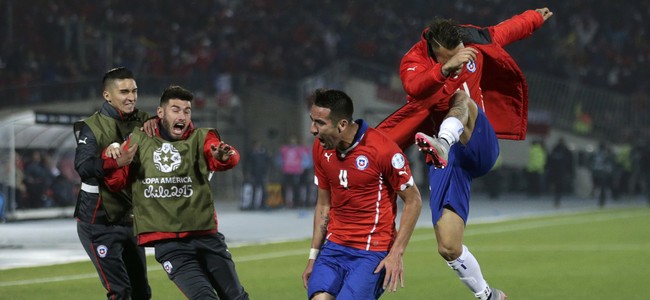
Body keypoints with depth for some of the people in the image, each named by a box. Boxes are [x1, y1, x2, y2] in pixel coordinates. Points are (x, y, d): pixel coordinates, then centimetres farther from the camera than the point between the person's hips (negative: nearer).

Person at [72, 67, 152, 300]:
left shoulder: (141, 121, 5)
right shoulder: (92, 127, -11)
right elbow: (83, 168, -26)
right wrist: (115, 162, -44)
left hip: (128, 218, 6)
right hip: (98, 221, -6)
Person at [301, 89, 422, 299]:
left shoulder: (382, 149, -15)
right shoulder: (320, 148, 3)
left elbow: (413, 201, -7)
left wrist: (396, 254, -12)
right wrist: (313, 257, 12)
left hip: (372, 251, -5)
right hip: (334, 246, 5)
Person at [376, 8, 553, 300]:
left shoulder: (473, 43, -1)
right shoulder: (413, 61, -12)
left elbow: (504, 30, 21)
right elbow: (415, 88, -37)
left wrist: (536, 17, 39)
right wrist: (445, 68, -54)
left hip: (480, 147, 1)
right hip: (449, 160, -1)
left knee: (462, 100, -31)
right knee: (448, 247, -10)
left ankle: (442, 144, -64)